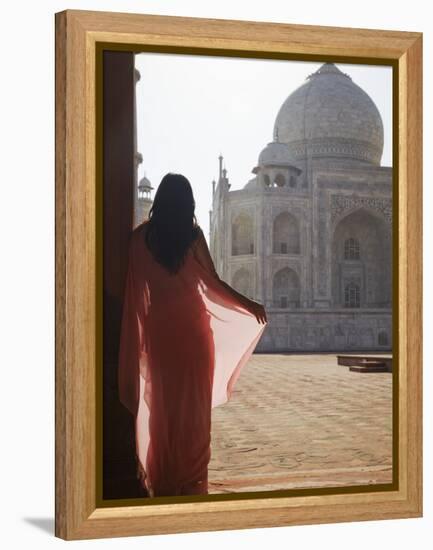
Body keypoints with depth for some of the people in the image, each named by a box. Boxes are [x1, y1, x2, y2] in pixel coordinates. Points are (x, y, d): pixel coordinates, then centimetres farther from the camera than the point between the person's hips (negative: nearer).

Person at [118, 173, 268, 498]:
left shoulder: (142, 236, -3)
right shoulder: (192, 235, -7)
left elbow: (136, 288, -1)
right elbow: (212, 283, -6)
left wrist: (137, 333, 11)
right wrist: (251, 306, 4)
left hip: (158, 325, 1)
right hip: (192, 324, -1)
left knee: (162, 401, 8)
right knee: (192, 401, 6)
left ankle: (162, 478, 12)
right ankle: (190, 479, 10)